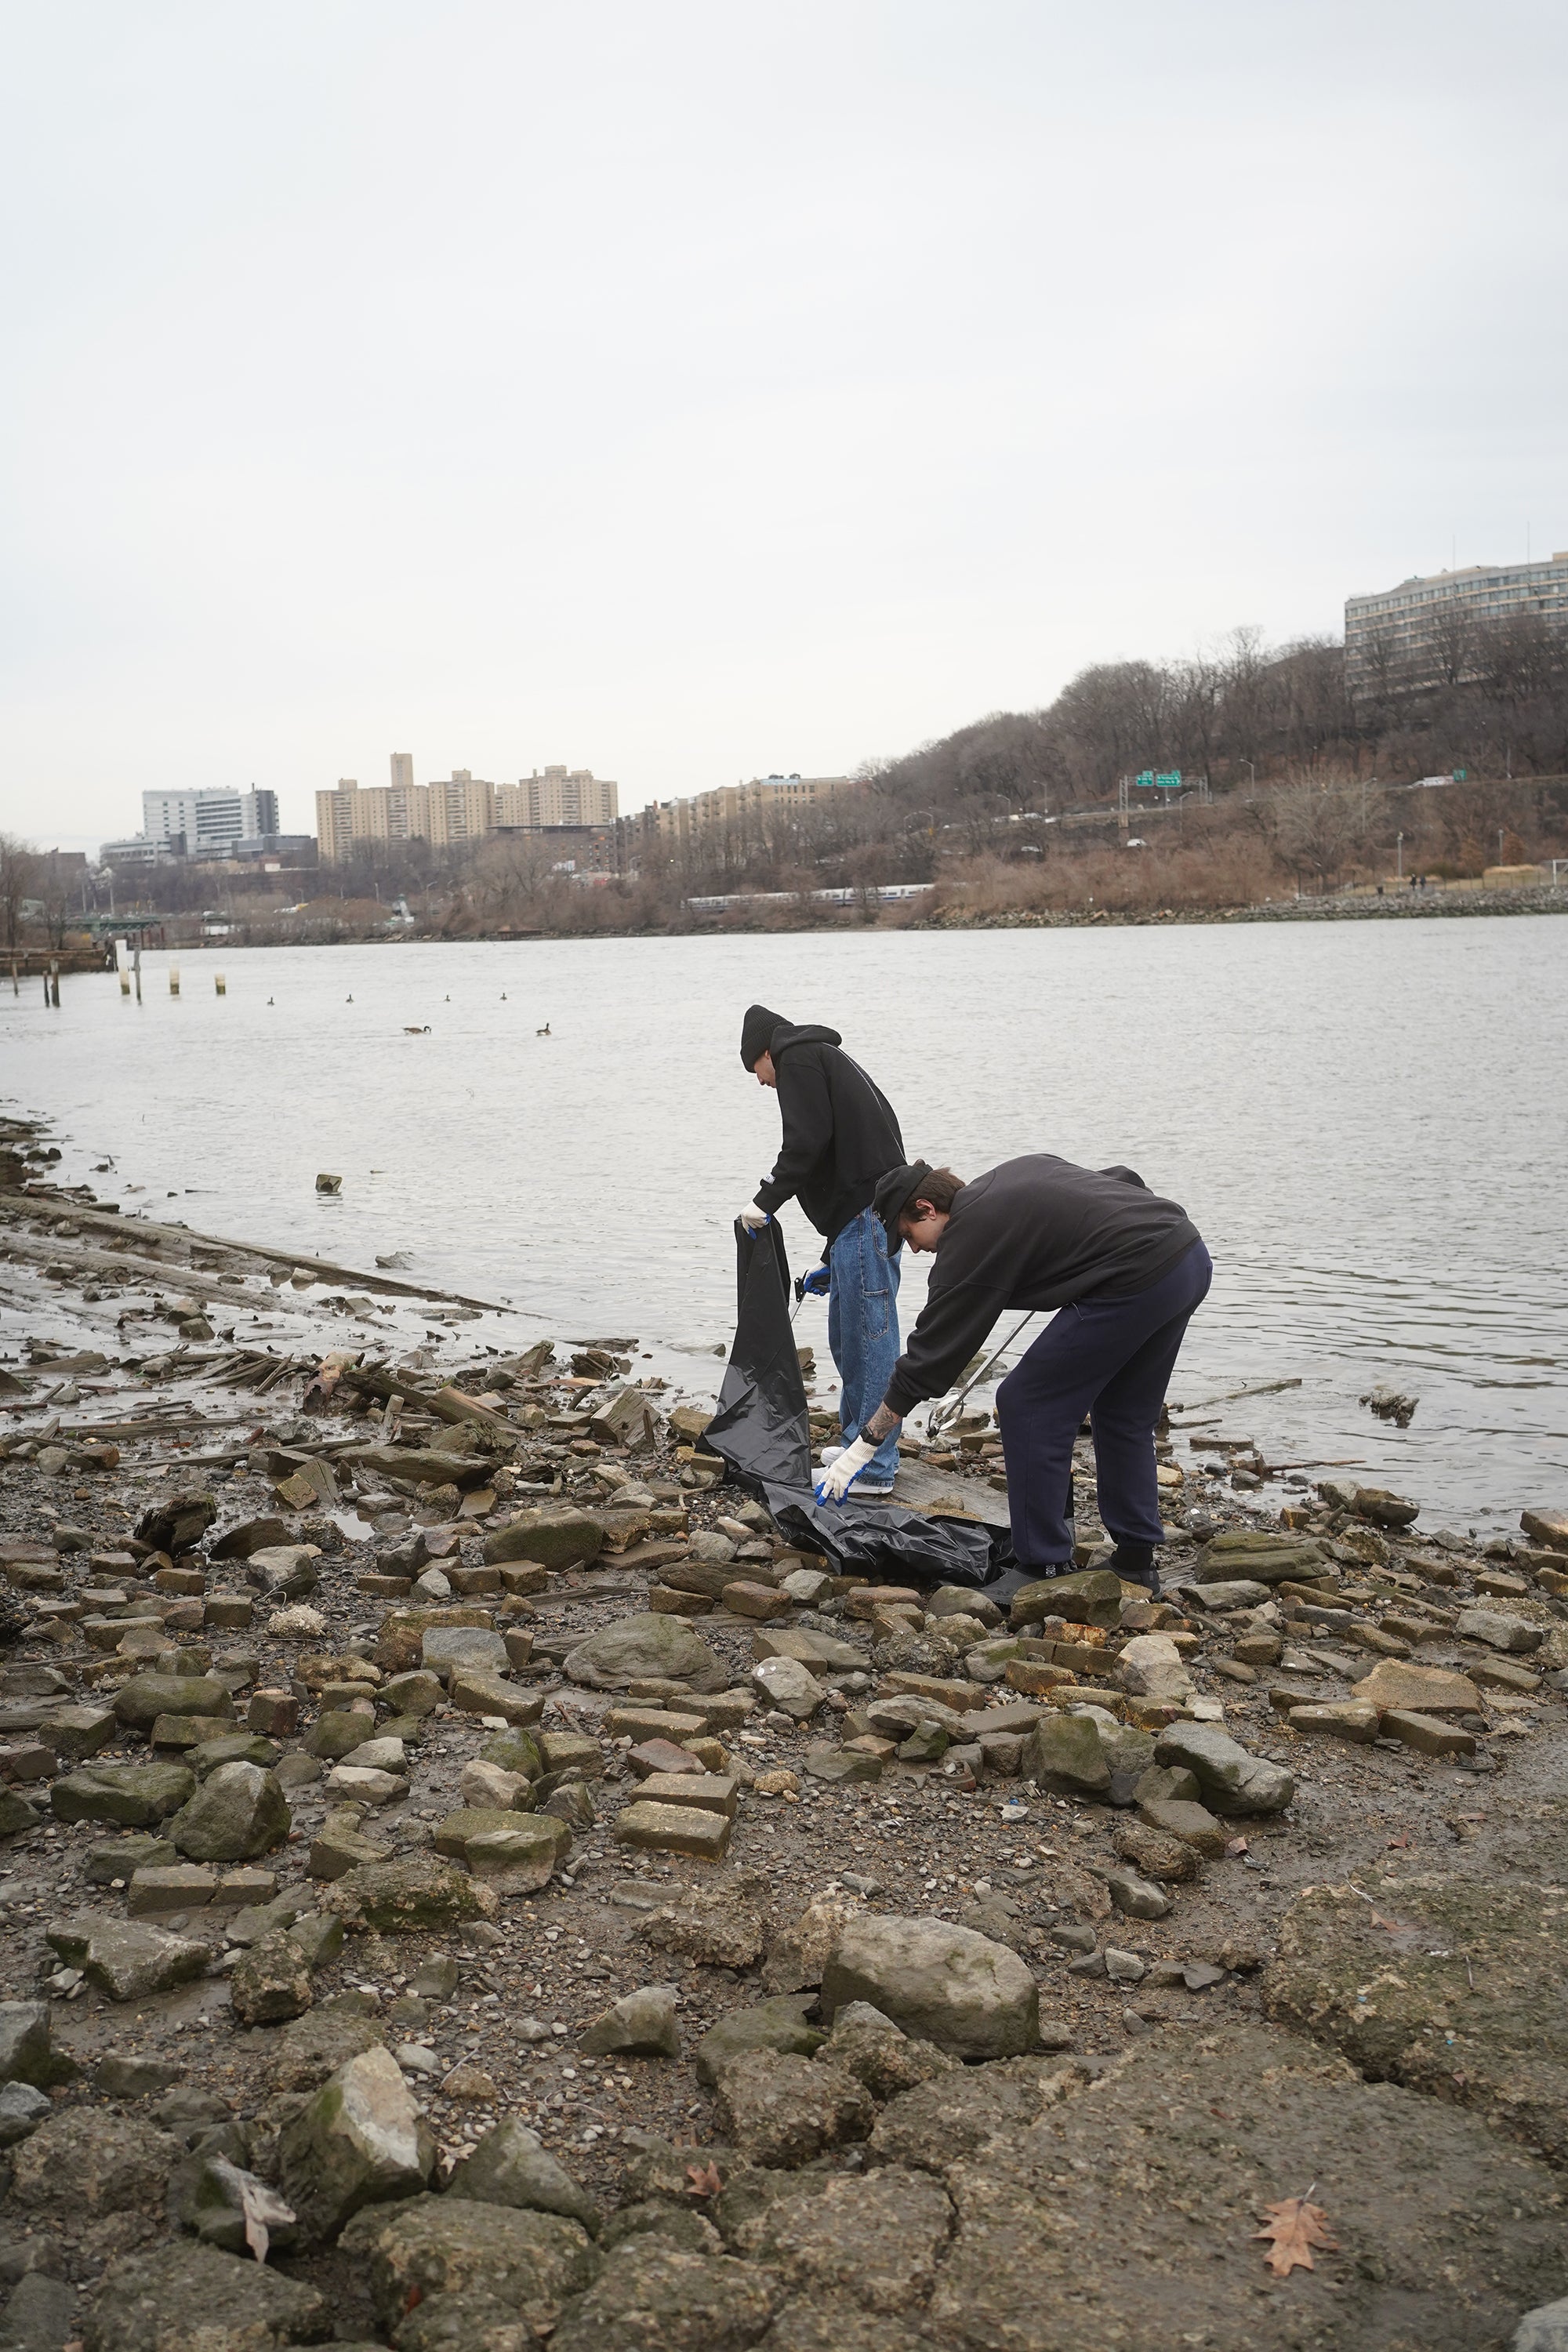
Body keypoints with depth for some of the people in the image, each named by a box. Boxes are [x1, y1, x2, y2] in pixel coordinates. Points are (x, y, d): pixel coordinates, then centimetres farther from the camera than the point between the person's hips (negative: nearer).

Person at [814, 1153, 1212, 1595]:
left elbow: (927, 1361, 0)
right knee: (1123, 1417, 23)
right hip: (1192, 1258, 10)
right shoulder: (1023, 1168, 21)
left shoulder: (968, 1244, -2)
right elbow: (1126, 1182, 26)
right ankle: (1137, 1563, 27)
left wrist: (861, 1449, 6)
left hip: (1135, 1278, -9)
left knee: (1026, 1404, 3)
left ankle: (1045, 1570, 8)